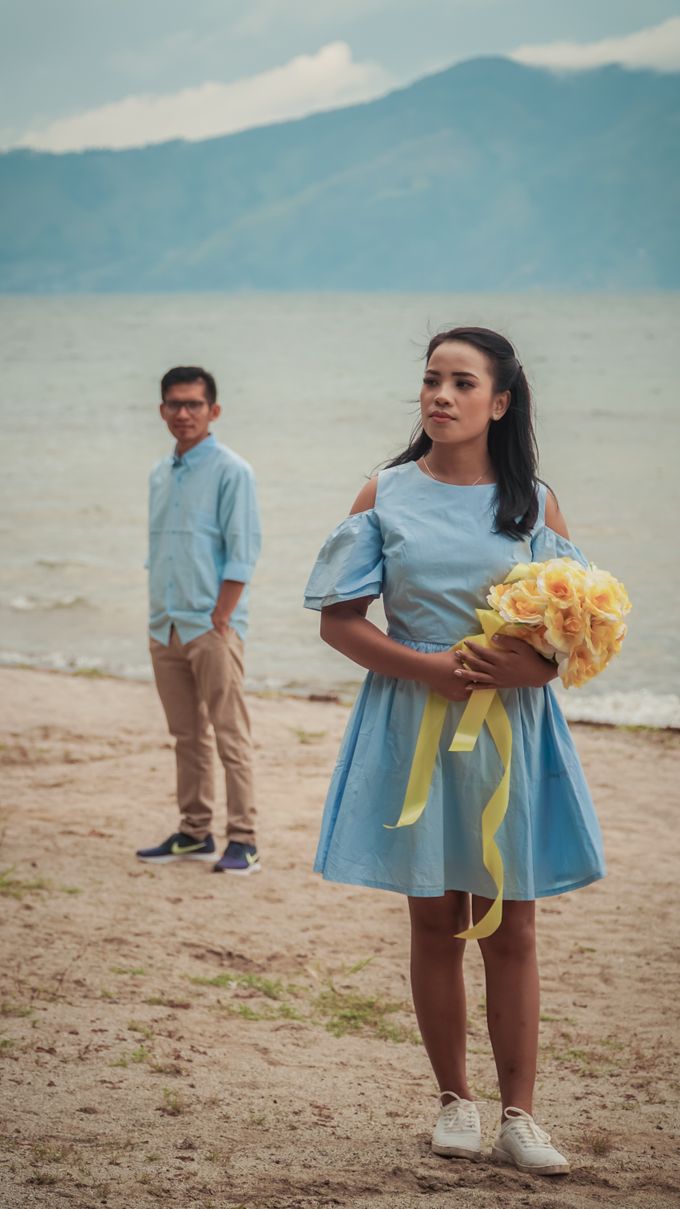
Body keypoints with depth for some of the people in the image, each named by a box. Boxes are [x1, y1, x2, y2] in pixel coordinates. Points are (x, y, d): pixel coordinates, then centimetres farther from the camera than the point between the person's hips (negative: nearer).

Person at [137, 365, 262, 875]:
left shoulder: (231, 472, -6)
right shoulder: (160, 475, 15)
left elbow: (243, 553, -11)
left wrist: (218, 622, -15)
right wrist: (158, 621, 11)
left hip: (212, 628, -7)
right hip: (167, 629, 7)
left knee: (231, 738, -5)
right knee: (187, 737, 12)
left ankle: (243, 841, -3)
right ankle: (194, 833, 20)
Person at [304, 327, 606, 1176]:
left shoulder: (534, 501, 3)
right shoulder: (386, 496, 1)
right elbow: (338, 621, -1)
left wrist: (537, 661, -18)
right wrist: (428, 667, -15)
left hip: (511, 730, 0)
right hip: (415, 723, 0)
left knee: (510, 925, 2)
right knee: (435, 922, 7)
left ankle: (518, 1117, 8)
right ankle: (454, 1101, 20)